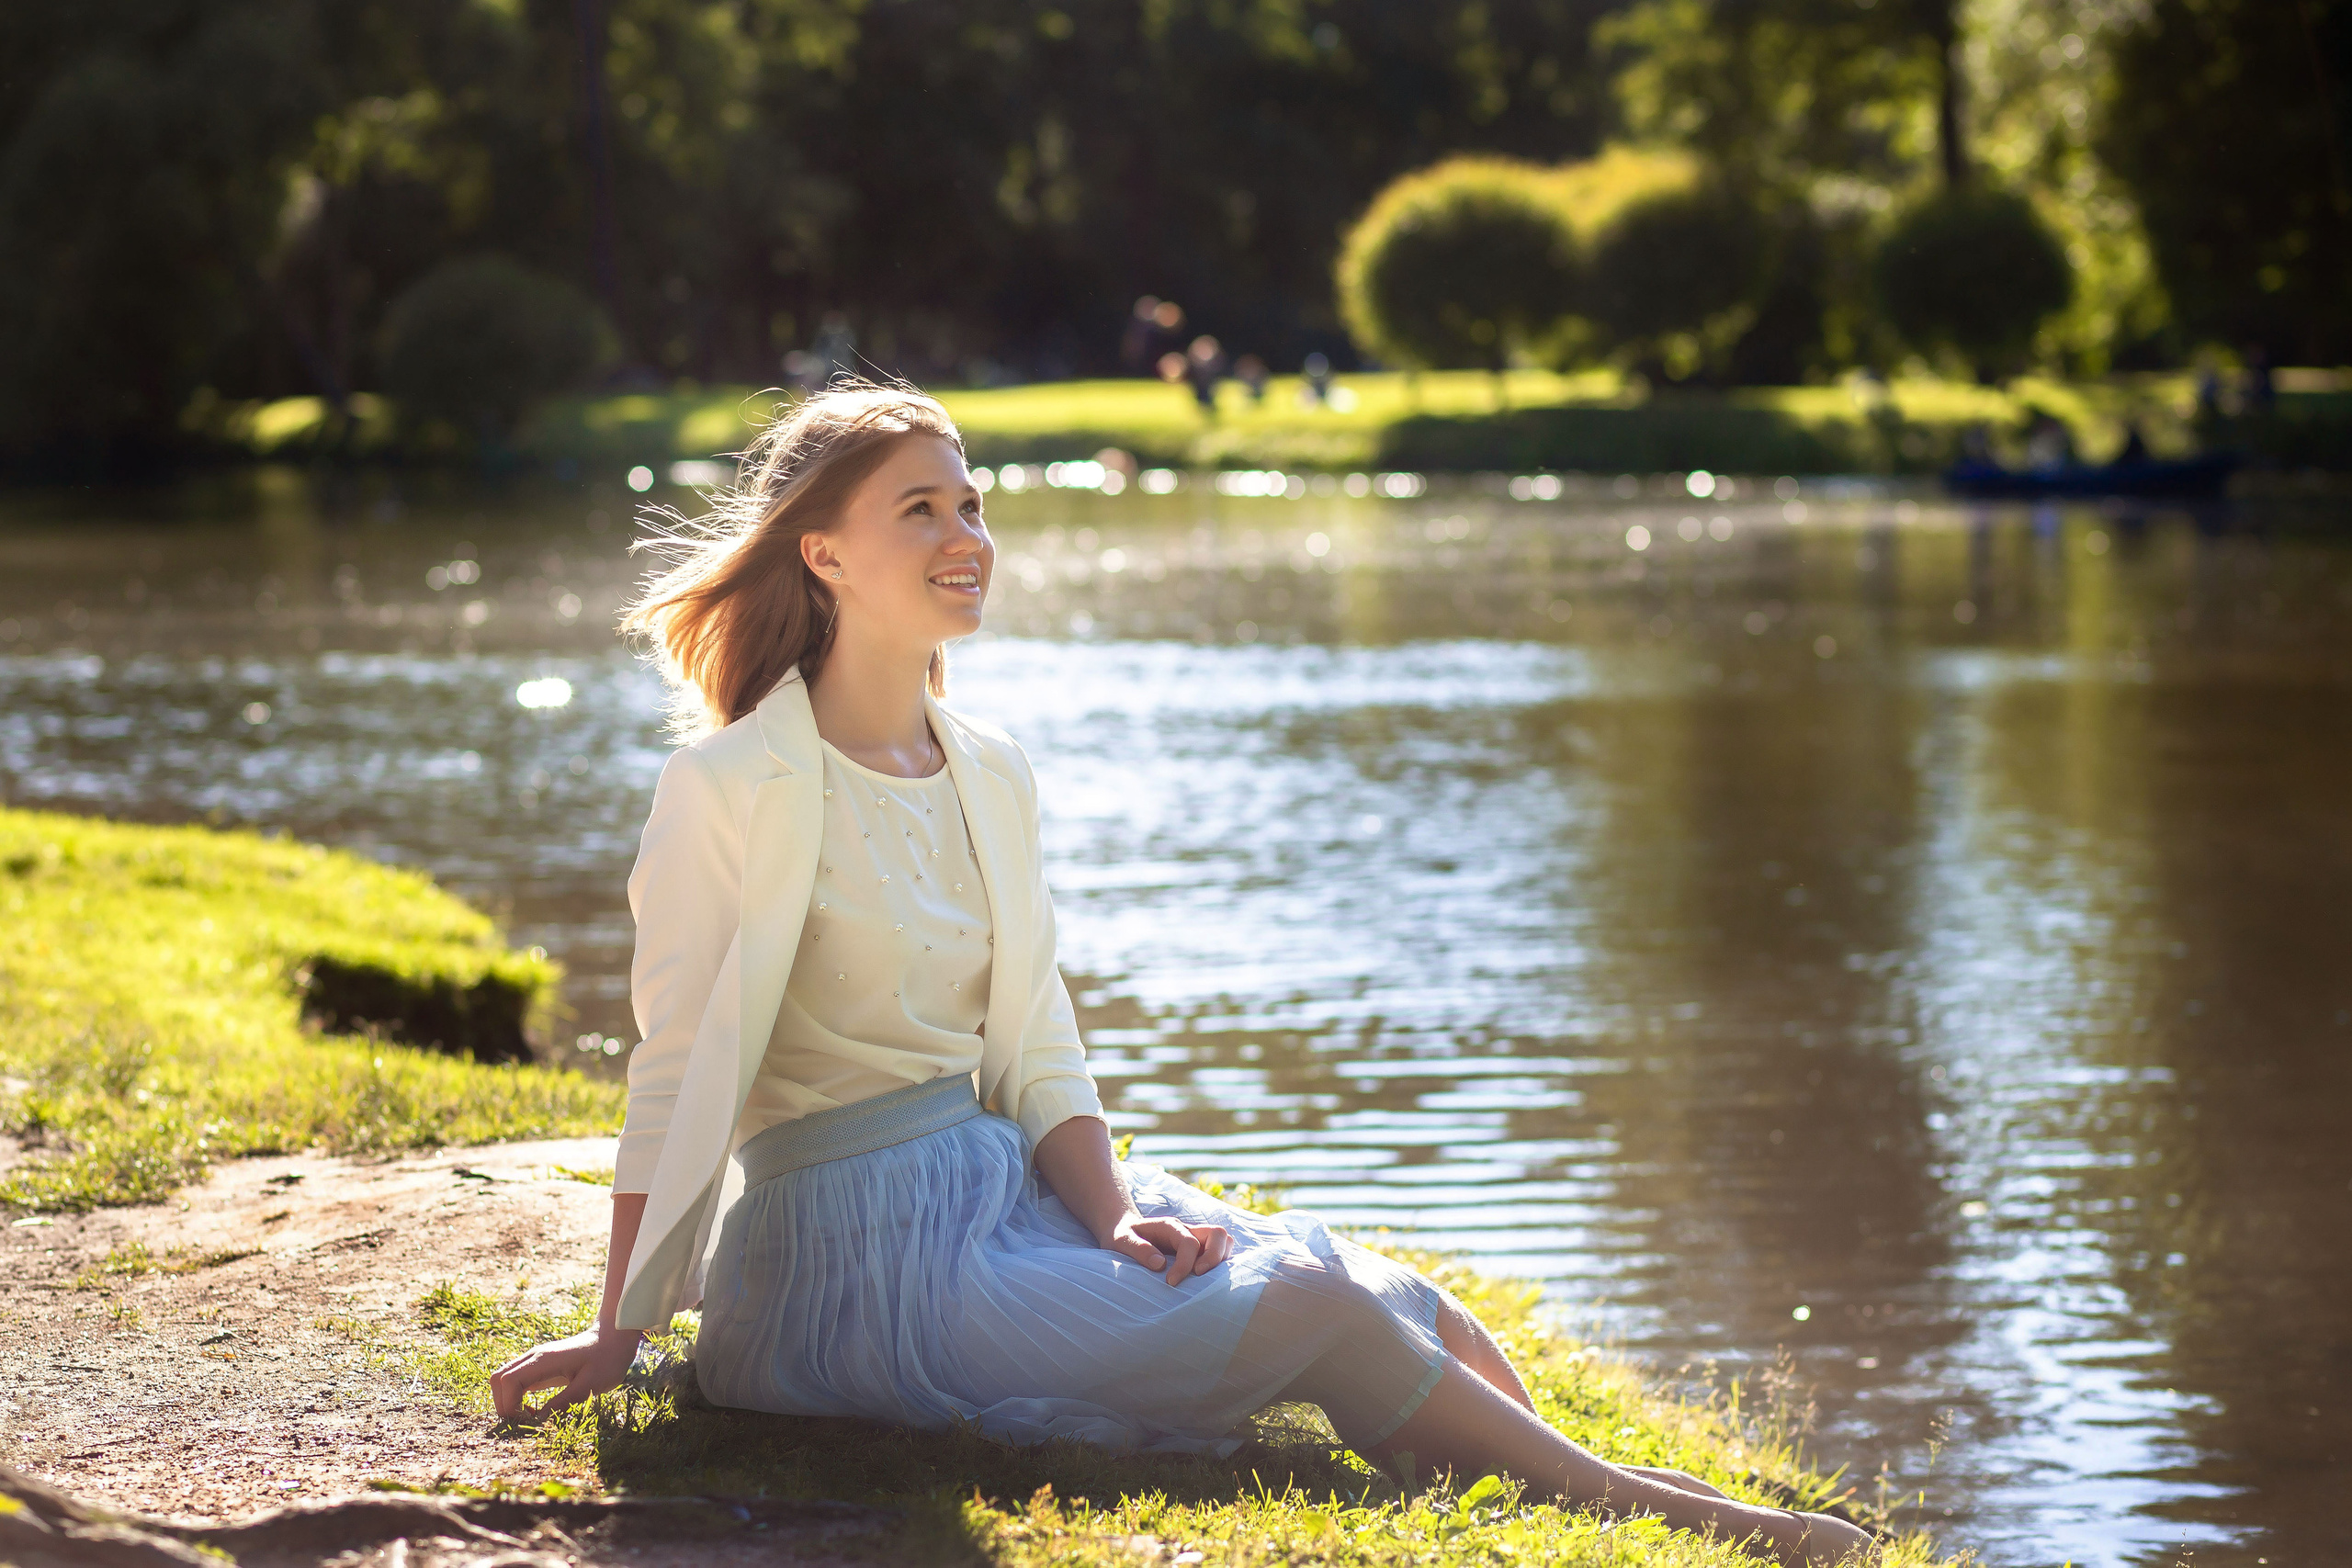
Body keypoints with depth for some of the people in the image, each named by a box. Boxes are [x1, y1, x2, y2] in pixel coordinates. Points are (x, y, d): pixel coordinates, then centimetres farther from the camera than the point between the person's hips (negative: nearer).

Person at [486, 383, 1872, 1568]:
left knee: (1423, 1317, -10)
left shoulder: (991, 775, 11)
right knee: (1316, 1317, -19)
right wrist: (618, 1339, -6)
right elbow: (680, 1072, -8)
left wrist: (1115, 1217, -6)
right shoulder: (736, 783, -11)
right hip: (858, 1253, -7)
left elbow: (1037, 1055, 12)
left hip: (1004, 1184, 8)